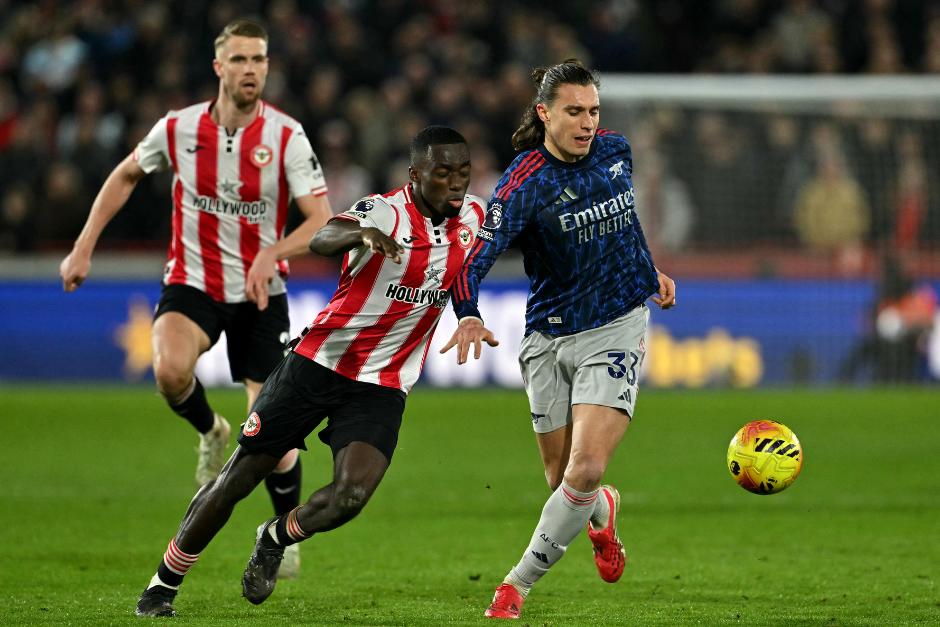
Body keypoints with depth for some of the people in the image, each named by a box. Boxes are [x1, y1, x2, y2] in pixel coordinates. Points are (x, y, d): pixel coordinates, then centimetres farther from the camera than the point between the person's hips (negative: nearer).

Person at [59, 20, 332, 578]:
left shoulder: (286, 136, -12)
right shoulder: (178, 128, -6)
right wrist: (84, 247, 8)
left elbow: (322, 222, -17)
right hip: (192, 283, 1)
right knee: (171, 370, -31)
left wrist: (272, 254, -36)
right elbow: (126, 176, 13)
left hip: (260, 292, -1)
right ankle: (209, 432, 4)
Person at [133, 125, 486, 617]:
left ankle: (275, 539, 13)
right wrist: (362, 233, -59)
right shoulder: (385, 211, -17)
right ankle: (162, 586, 18)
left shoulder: (473, 216, 1)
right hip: (319, 363, -4)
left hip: (381, 388, 4)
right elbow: (321, 241, -40)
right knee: (239, 478, 1)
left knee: (350, 496, -19)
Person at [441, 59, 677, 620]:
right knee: (563, 481, 8)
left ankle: (519, 583, -2)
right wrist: (468, 316, -44)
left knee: (585, 471, -16)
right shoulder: (525, 183, -15)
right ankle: (603, 511, 46)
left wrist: (650, 269, 28)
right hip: (550, 340, -1)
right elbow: (476, 256, -27)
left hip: (616, 331, 1)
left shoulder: (615, 149, 0)